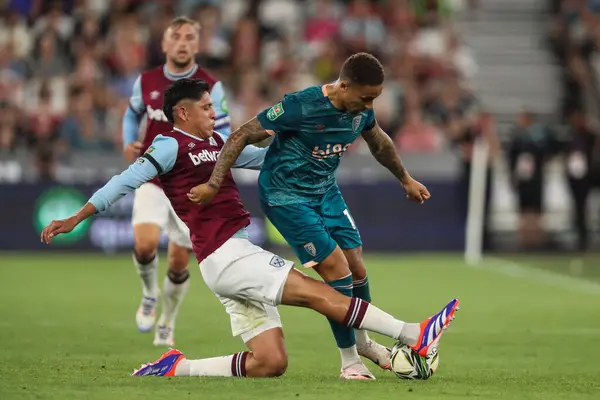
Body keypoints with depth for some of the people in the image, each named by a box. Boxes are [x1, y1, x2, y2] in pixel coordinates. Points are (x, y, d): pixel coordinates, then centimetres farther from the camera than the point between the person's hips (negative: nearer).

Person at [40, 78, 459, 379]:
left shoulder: (215, 143, 22)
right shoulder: (172, 145, -3)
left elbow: (262, 156, 30)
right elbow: (127, 181, -8)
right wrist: (77, 218, -12)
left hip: (237, 257, 10)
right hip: (225, 257, -10)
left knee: (270, 363, 3)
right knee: (319, 292, -13)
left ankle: (175, 369, 7)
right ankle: (413, 336, -16)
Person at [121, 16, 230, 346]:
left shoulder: (211, 87, -7)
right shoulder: (146, 81, 1)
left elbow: (223, 138, -6)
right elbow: (132, 114, 20)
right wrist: (128, 144, 1)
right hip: (152, 180, 1)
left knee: (179, 262, 4)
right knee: (145, 243, -23)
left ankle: (166, 326, 28)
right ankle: (149, 295, 9)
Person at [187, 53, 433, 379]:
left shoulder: (361, 110, -6)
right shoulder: (300, 107, -28)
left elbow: (379, 143, 18)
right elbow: (242, 136, -22)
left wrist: (405, 179, 30)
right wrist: (214, 185, -24)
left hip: (326, 191, 7)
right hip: (286, 196, -7)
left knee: (358, 270, 8)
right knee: (338, 271, -13)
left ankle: (363, 341, 34)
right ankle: (350, 360, 3)